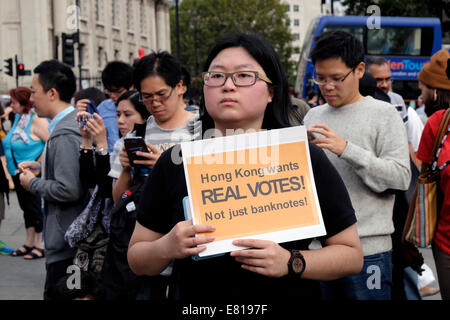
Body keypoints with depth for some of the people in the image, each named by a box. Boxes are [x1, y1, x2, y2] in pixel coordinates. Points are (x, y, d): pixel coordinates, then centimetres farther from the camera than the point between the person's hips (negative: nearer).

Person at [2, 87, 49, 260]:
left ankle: (40, 245, 8)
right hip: (18, 172, 9)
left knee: (36, 208, -1)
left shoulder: (37, 120, -17)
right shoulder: (18, 118, 9)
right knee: (26, 207, 15)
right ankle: (29, 242, 25)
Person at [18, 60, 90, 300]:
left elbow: (68, 190, -28)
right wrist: (41, 168, 13)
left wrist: (33, 184, -12)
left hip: (66, 242, -10)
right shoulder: (76, 123, 10)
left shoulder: (64, 135, -21)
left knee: (56, 296, -2)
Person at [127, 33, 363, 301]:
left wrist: (291, 262, -24)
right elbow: (137, 261, -2)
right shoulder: (174, 162, -7)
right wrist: (166, 248, -23)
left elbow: (352, 255, -8)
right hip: (193, 299, 1)